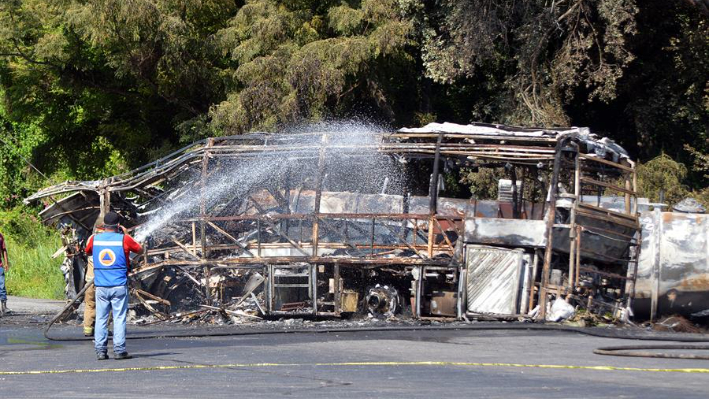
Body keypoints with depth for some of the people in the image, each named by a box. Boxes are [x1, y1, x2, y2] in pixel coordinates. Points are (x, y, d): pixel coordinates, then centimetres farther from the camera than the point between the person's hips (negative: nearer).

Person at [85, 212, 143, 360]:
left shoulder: (94, 239, 2)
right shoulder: (124, 239, -6)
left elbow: (88, 252, 24)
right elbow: (140, 250, 9)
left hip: (101, 286, 2)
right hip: (119, 285, -2)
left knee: (101, 318, 7)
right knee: (119, 318, 1)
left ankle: (100, 350, 4)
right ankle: (119, 350, -2)